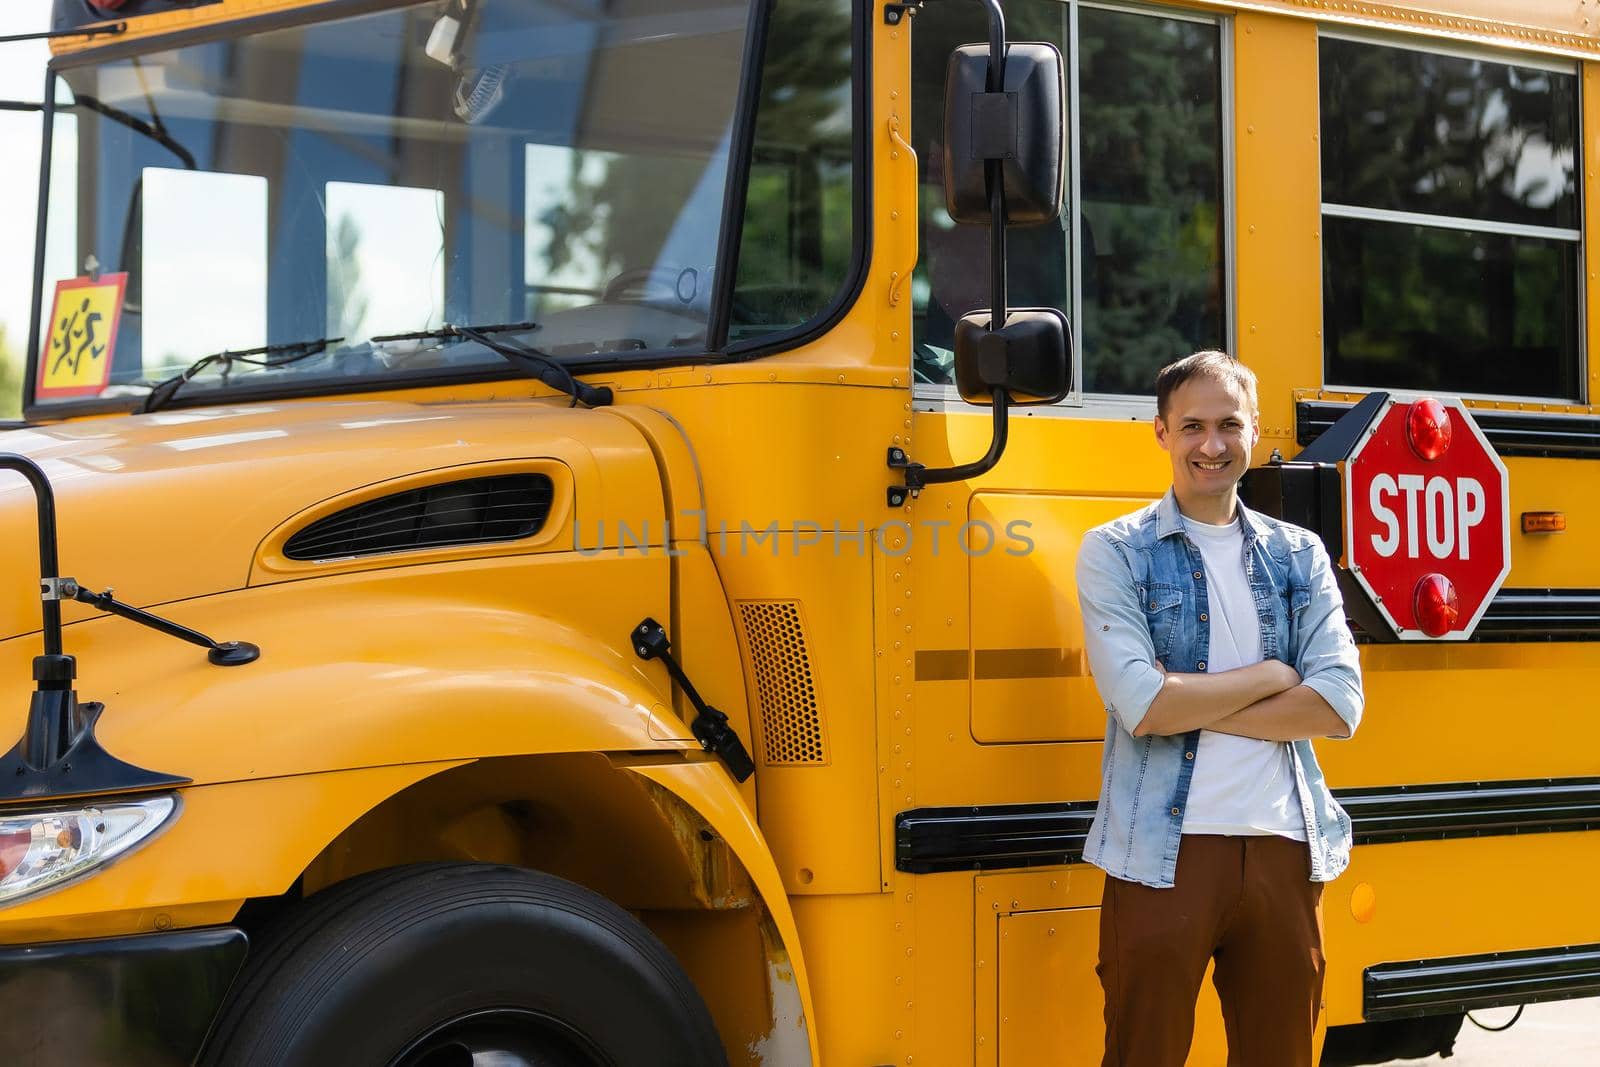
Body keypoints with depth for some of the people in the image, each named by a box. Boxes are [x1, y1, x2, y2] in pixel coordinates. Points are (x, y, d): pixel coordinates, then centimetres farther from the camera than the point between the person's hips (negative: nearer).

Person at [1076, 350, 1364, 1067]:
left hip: (1284, 849, 3)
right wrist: (1270, 677, -5)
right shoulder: (1116, 551, 1)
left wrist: (1192, 703, -10)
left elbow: (1338, 706, -3)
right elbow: (1142, 705, -14)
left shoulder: (1299, 555, 11)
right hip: (1164, 857, -3)